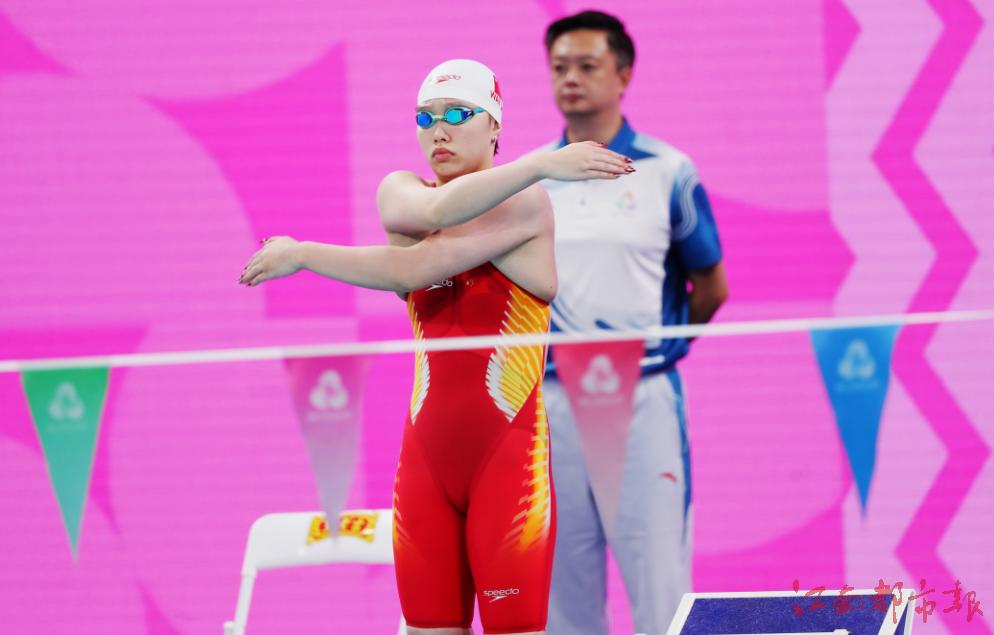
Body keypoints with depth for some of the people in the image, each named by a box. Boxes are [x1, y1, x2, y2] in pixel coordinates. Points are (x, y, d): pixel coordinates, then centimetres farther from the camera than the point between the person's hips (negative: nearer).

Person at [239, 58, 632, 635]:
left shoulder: (527, 203, -7)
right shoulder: (398, 191, 11)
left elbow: (415, 268, -17)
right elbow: (432, 209, -15)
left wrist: (301, 254, -6)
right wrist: (540, 165, -24)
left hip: (511, 454, -5)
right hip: (428, 452, 5)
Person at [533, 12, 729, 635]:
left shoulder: (668, 173, 1)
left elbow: (711, 288, 8)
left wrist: (655, 344, 9)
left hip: (642, 397, -3)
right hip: (551, 398, 3)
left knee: (659, 580, -5)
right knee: (564, 577, 5)